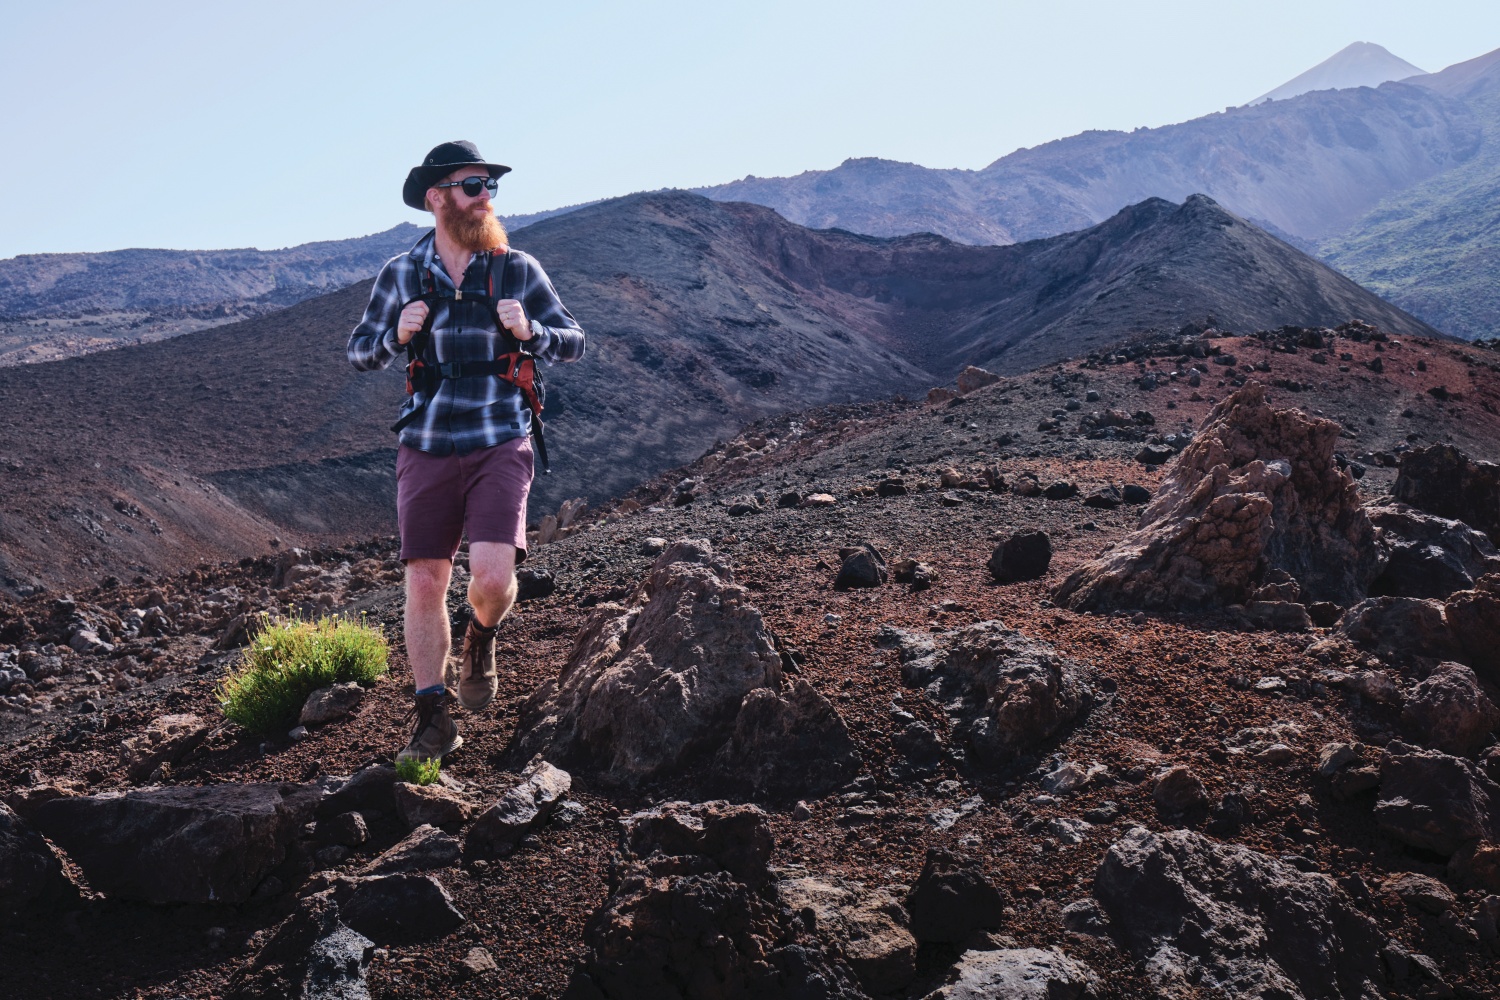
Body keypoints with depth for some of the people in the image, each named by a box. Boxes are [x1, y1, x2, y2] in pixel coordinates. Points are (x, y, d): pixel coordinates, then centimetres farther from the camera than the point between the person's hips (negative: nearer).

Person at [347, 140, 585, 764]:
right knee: (424, 583, 1)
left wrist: (529, 331, -13)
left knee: (492, 577, -17)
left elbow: (574, 343, 8)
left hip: (500, 446, -1)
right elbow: (359, 355, 12)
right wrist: (398, 335, -9)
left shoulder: (518, 270, 2)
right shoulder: (400, 275, 4)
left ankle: (481, 641, 21)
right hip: (427, 449, 1)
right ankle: (433, 722, 15)